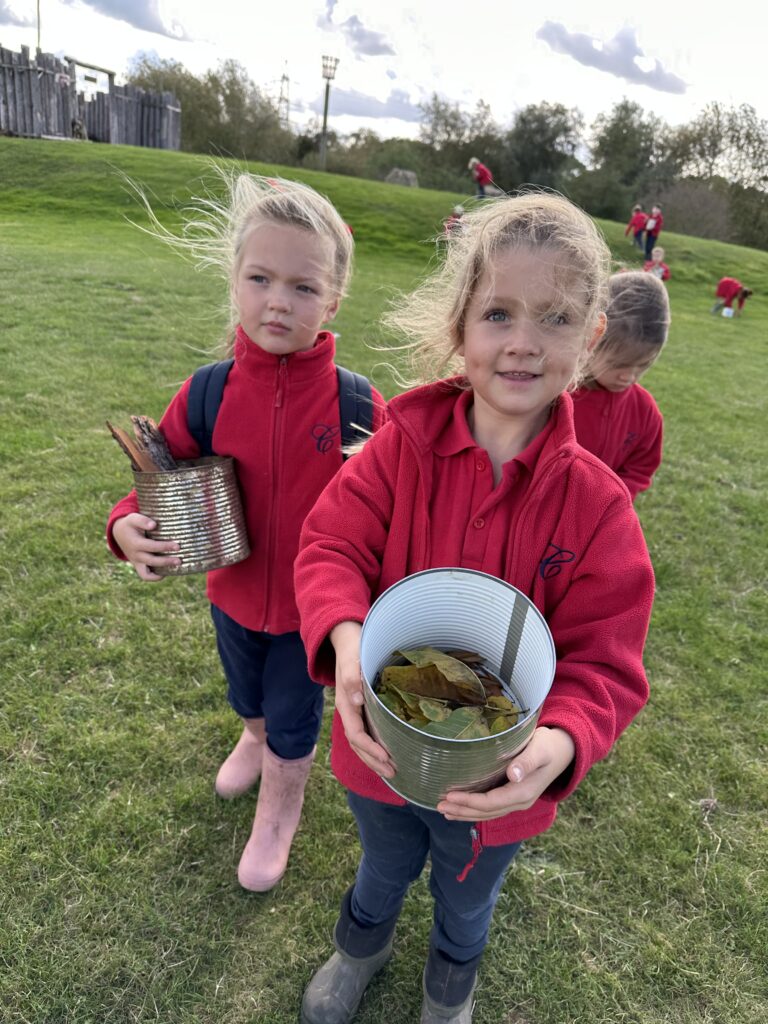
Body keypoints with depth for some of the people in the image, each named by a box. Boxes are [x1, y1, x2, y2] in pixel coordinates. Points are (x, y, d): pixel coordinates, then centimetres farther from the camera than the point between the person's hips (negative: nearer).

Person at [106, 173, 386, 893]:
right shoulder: (207, 394, -18)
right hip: (235, 594, 3)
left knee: (294, 723, 21)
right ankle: (255, 739, 70)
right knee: (247, 696, 33)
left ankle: (279, 810, 54)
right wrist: (129, 525, -25)